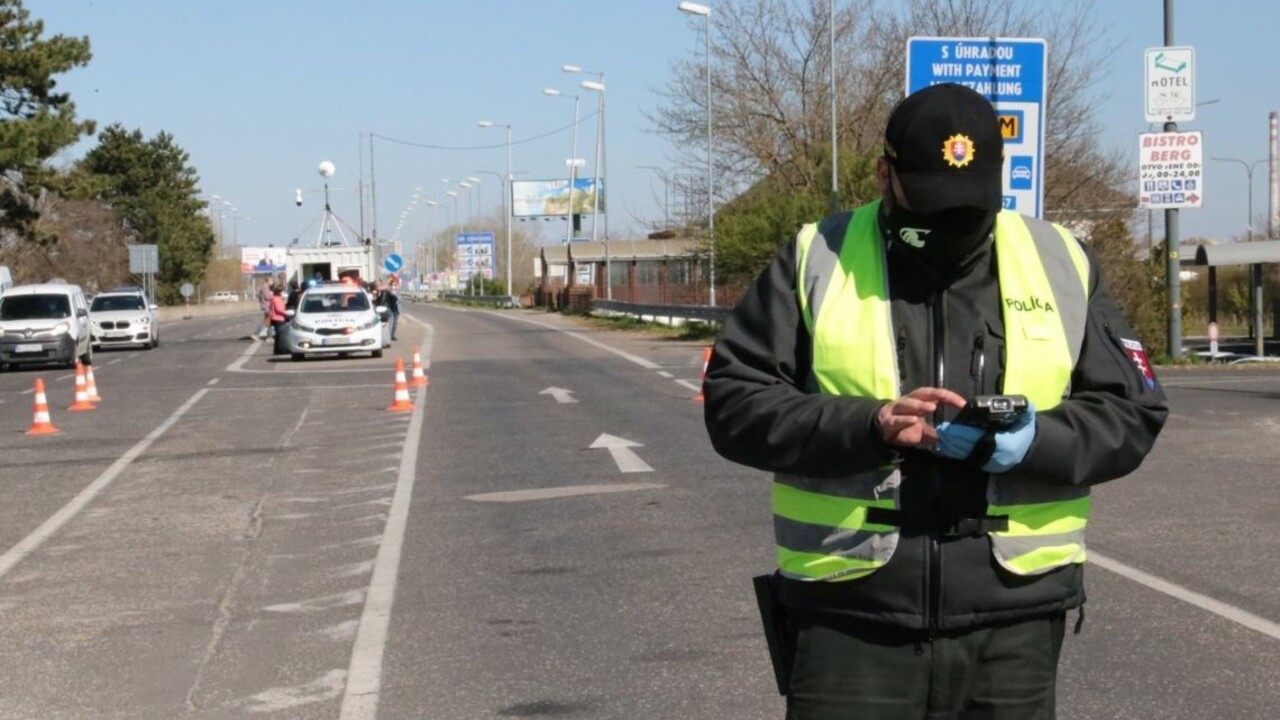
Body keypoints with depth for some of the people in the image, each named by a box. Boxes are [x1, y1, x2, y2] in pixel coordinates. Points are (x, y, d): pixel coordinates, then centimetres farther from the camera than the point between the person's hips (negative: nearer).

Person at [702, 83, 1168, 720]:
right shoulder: (817, 260, 2)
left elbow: (1130, 414, 9)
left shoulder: (1062, 266, 8)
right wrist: (868, 425, -17)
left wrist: (1034, 442, -12)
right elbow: (733, 402, -2)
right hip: (848, 618, -2)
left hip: (1013, 622, 2)